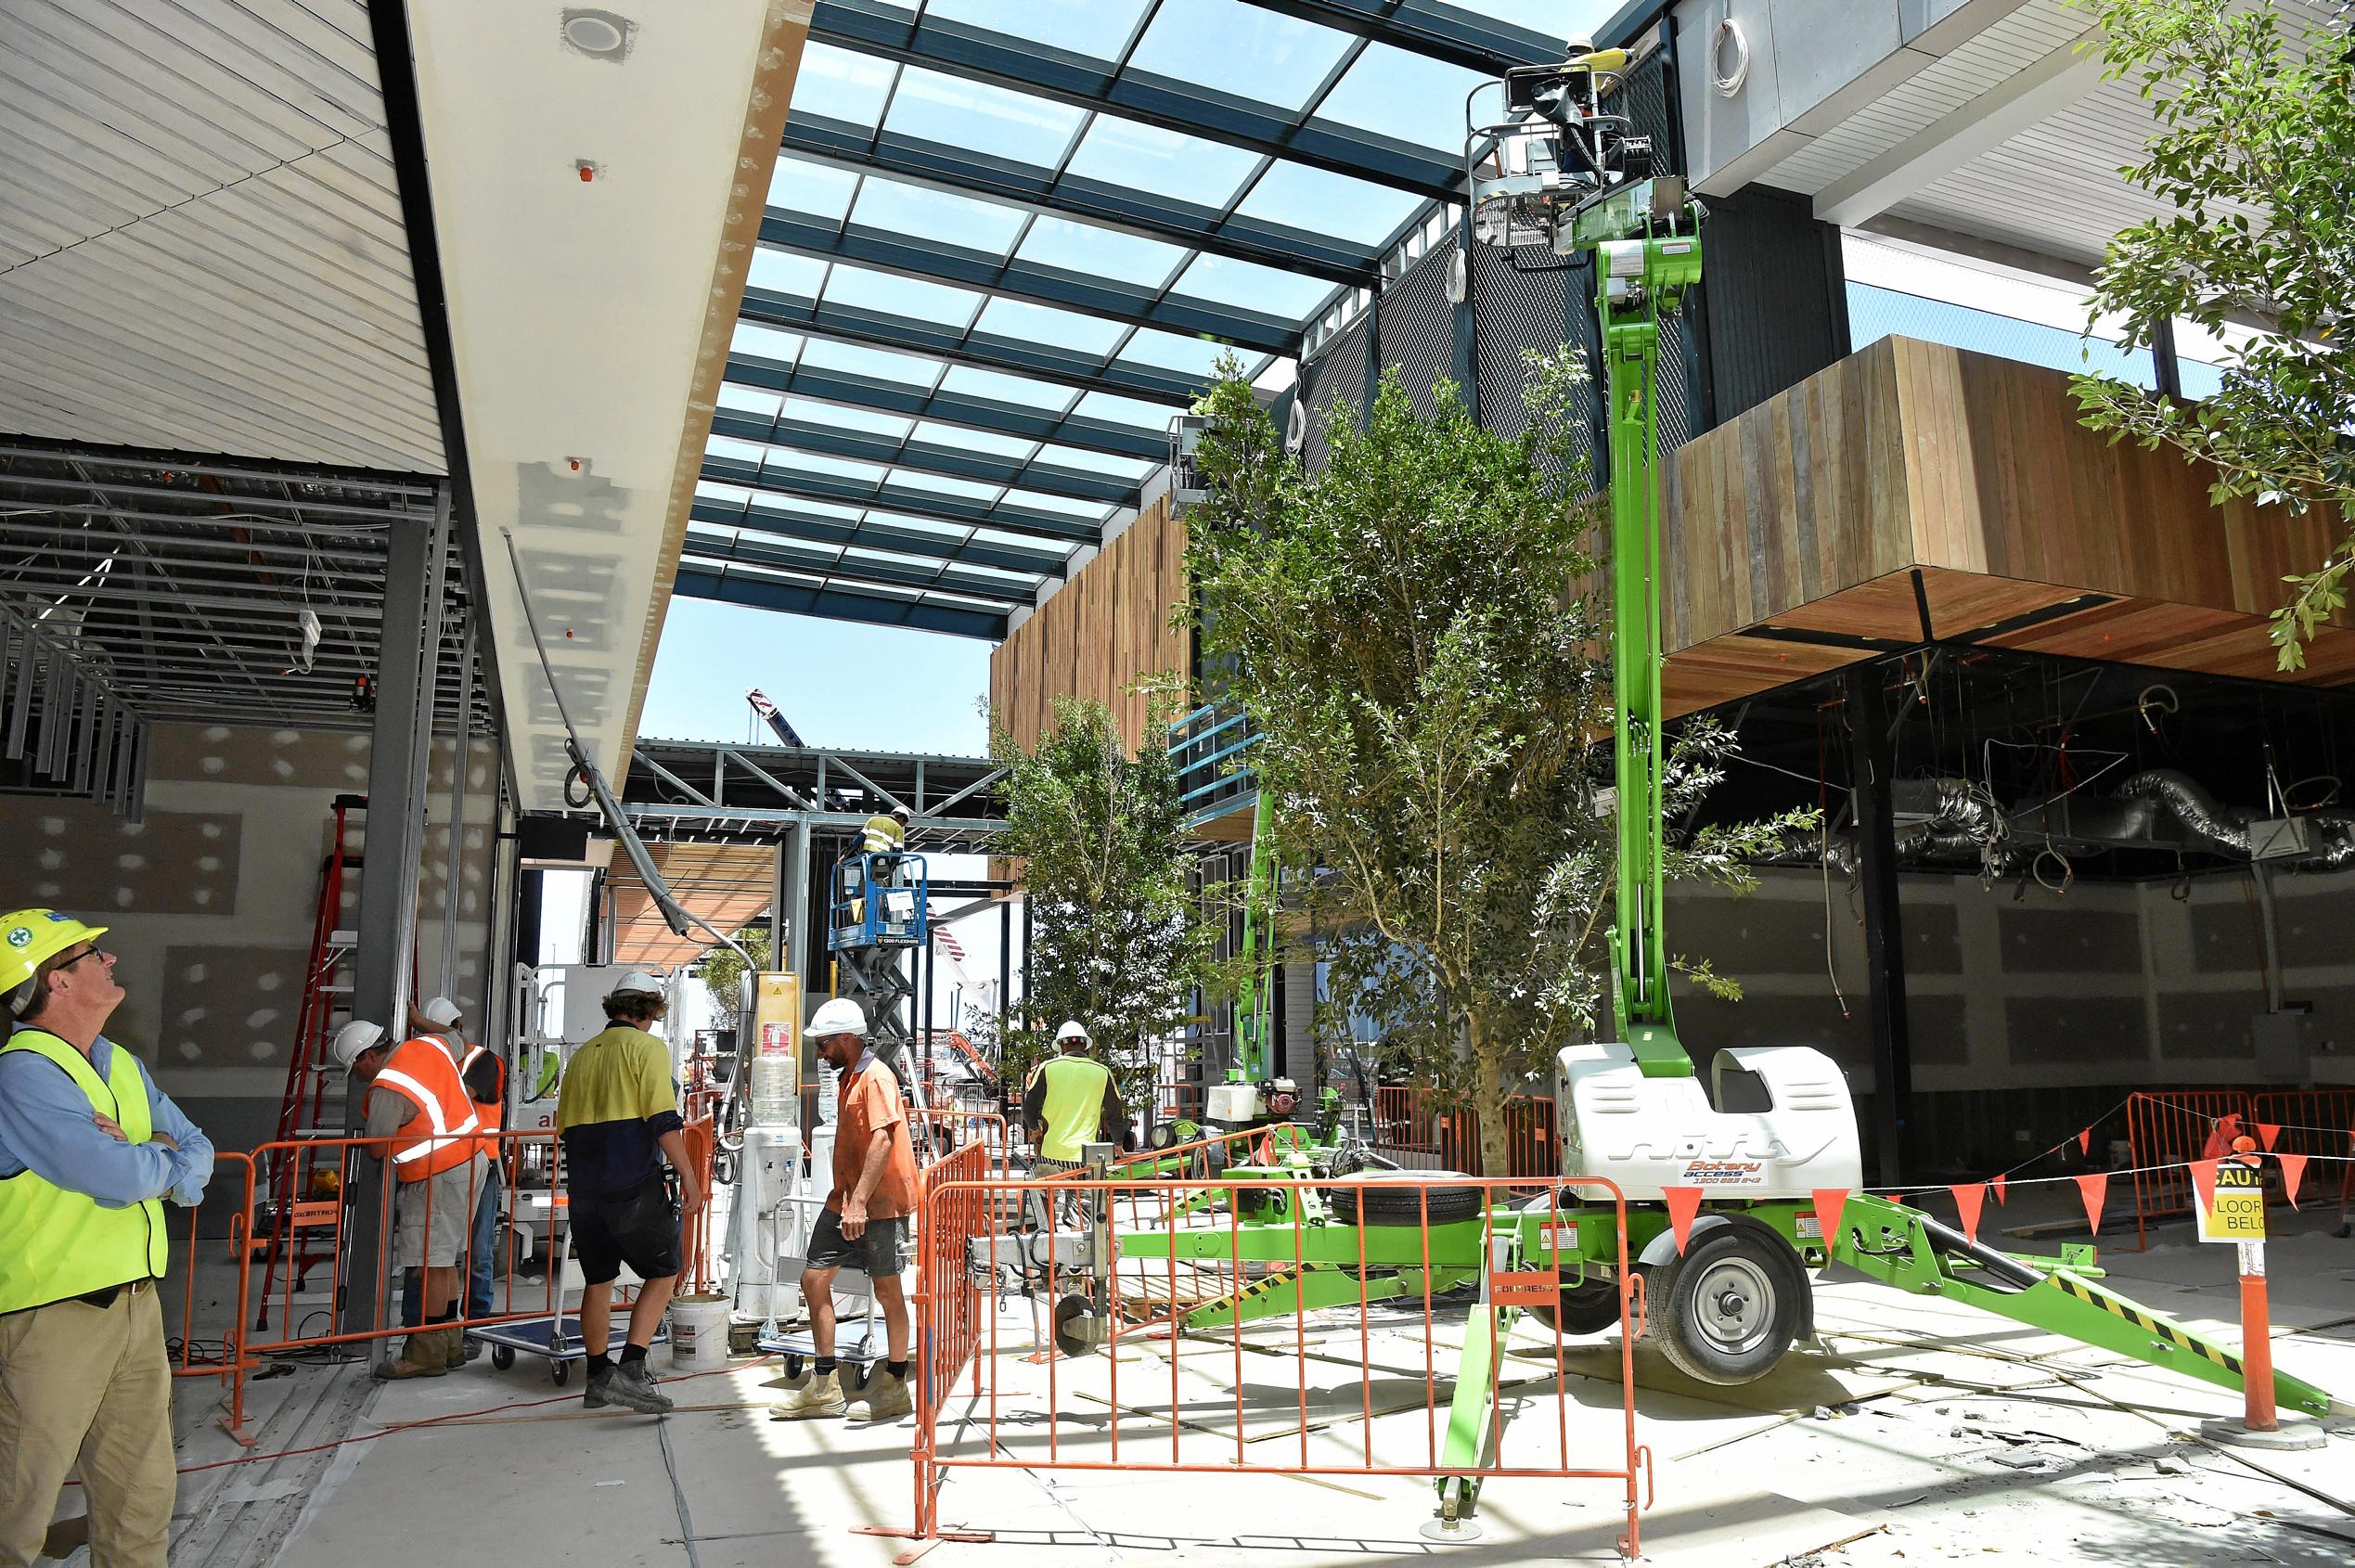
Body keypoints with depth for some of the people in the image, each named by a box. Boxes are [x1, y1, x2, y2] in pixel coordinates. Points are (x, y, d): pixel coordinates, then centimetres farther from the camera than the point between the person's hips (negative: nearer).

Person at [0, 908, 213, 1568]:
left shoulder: (124, 1066, 12)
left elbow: (197, 1151, 12)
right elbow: (116, 1177, -23)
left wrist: (141, 1162, -9)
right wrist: (165, 1160, -2)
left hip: (137, 1305, 8)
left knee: (143, 1496, 16)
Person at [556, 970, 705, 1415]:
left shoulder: (581, 1055, 15)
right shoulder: (647, 1047, -5)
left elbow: (565, 1127, 21)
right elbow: (663, 1121, -15)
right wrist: (688, 1177, -13)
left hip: (585, 1189, 7)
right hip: (635, 1186, -6)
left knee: (598, 1280, 17)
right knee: (663, 1272, 6)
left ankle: (598, 1378, 25)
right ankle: (631, 1370, -5)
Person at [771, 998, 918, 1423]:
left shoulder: (876, 1077, -15)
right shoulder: (847, 1078, 16)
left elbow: (883, 1140, -25)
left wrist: (859, 1201, -29)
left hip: (879, 1202, -10)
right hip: (845, 1198, 10)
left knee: (886, 1290, 1)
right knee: (814, 1279, 7)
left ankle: (896, 1386, 14)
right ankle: (824, 1386, 15)